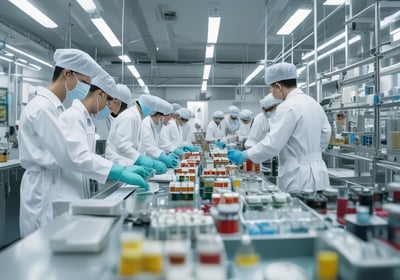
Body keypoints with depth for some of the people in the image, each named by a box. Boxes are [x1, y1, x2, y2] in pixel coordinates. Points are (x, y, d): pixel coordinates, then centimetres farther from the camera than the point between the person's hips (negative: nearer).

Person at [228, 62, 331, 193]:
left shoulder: (288, 107, -18)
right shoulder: (314, 104, 8)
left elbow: (272, 144, -20)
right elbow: (325, 136, 15)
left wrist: (244, 155, -9)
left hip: (299, 179, -8)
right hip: (318, 172, 8)